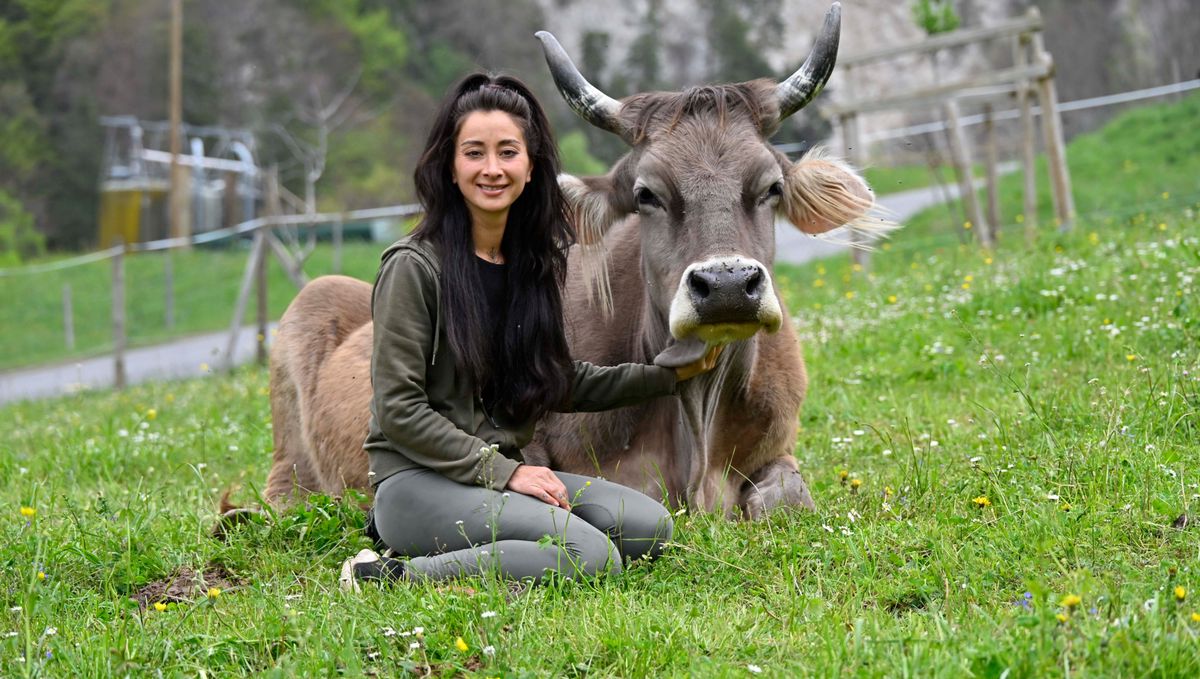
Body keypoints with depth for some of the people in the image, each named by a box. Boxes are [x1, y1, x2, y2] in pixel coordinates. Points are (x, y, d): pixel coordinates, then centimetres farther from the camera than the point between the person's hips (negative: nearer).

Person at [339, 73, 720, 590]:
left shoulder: (538, 262, 11)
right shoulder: (415, 267, -11)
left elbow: (558, 383, 22)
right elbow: (398, 410, -13)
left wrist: (668, 374, 16)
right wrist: (502, 471, -15)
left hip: (501, 475, 8)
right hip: (416, 482, -8)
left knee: (649, 527, -10)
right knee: (593, 558, -25)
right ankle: (392, 576, -16)